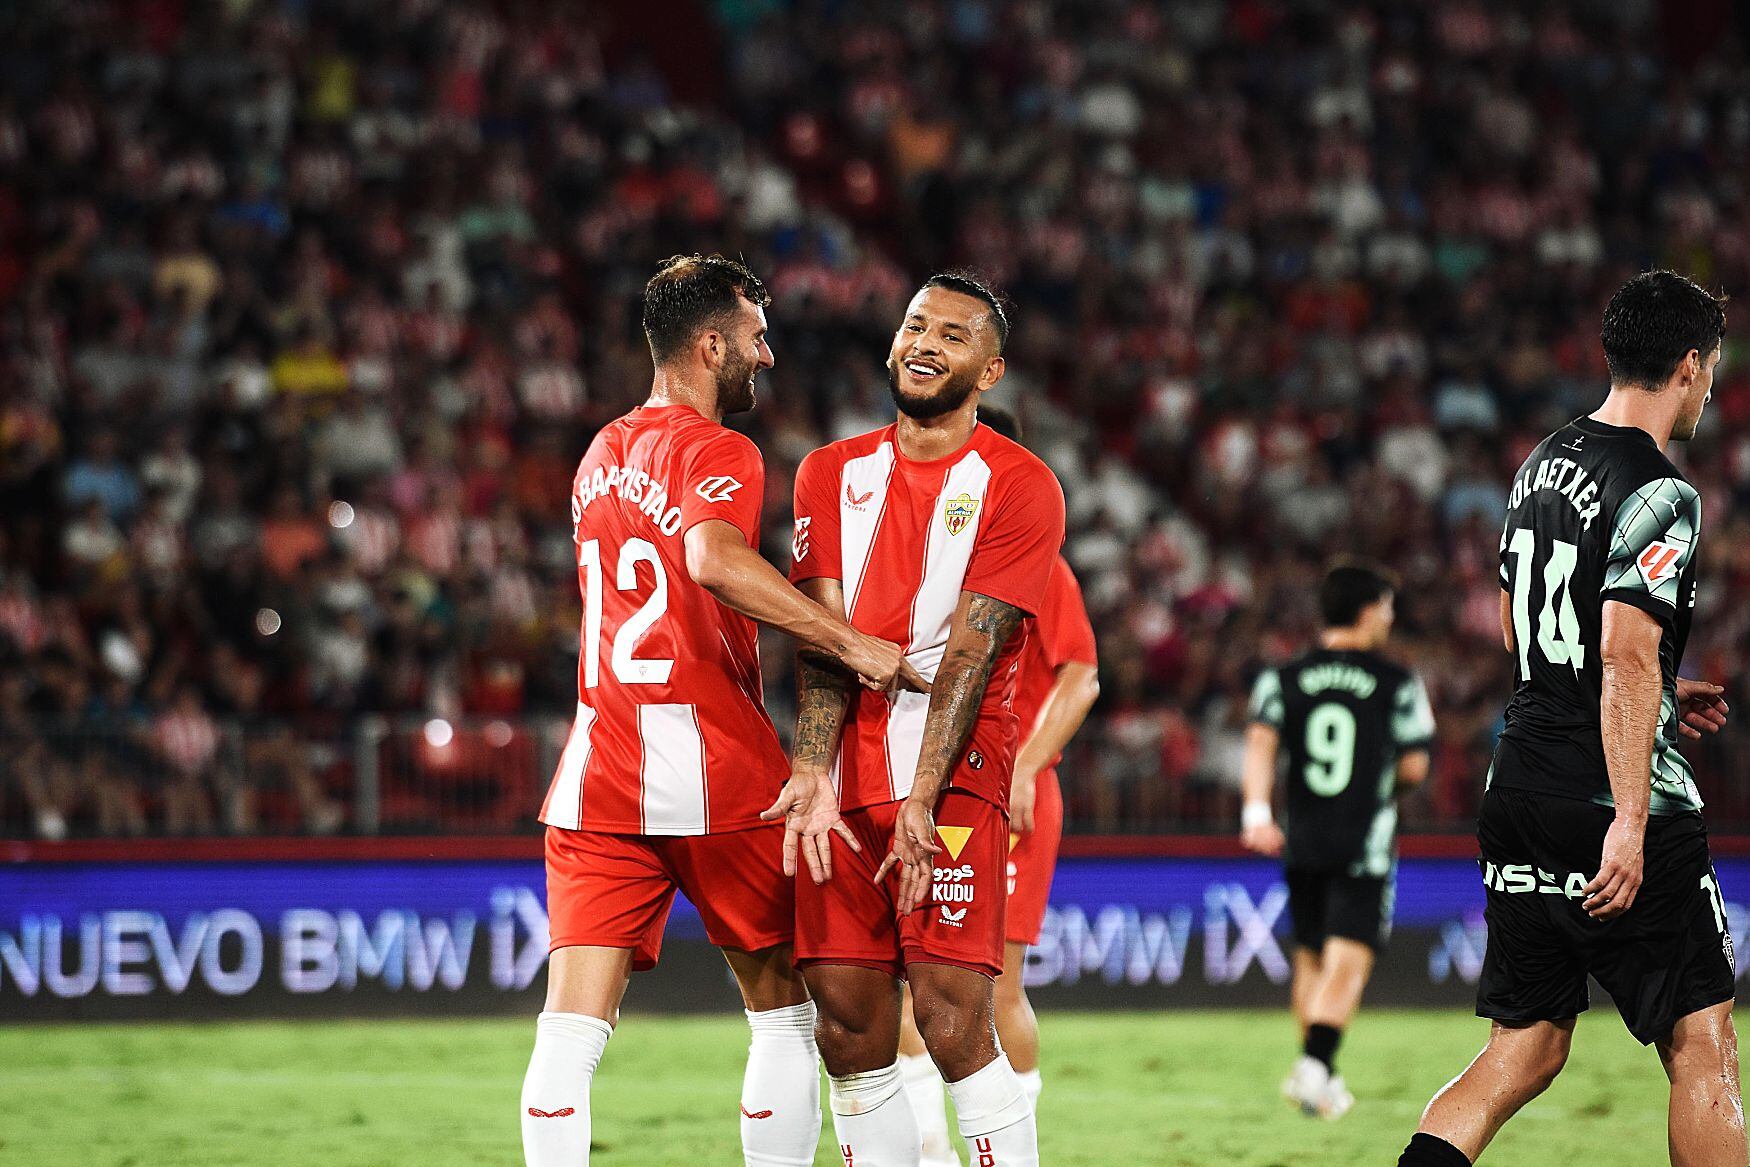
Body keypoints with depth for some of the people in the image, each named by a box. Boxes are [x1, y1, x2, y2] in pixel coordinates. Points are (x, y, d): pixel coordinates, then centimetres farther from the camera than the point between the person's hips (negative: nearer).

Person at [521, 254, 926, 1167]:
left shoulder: (600, 457, 18)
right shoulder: (717, 452, -8)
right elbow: (714, 560, -29)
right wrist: (849, 643, -26)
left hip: (598, 774, 6)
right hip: (714, 770, -6)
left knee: (571, 1031, -3)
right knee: (783, 1011, 10)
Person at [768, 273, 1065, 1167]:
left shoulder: (1018, 487, 0)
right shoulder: (832, 474, 14)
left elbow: (969, 652, -9)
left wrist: (922, 801, -16)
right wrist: (813, 775, -11)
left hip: (953, 780, -4)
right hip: (847, 779, 4)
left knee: (953, 1019, -15)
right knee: (849, 1030, 1)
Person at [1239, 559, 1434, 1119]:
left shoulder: (1283, 679, 6)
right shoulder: (1397, 684, -1)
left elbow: (1261, 743, -9)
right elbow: (1414, 769, -1)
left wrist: (1256, 813, -17)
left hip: (1302, 841, 4)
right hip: (1365, 842, -4)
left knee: (1311, 956, 17)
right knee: (1348, 960, -7)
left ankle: (1313, 1069, 20)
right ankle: (1316, 1065, -23)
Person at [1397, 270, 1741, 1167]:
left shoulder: (1543, 463, 13)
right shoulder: (1659, 496, -13)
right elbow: (1626, 656, -23)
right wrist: (1630, 823, -25)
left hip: (1519, 788, 8)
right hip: (1611, 803, -8)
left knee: (1523, 1052, 10)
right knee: (1701, 1044, 1)